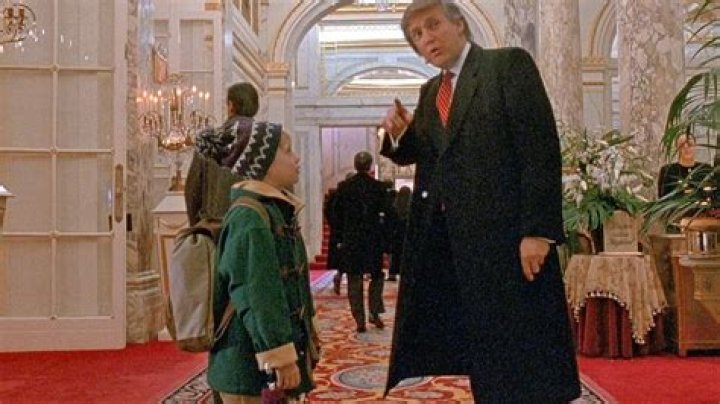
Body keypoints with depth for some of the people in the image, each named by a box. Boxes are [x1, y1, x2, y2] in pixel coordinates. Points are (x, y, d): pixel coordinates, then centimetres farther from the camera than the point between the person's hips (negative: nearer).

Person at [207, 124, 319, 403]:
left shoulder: (276, 211, 11)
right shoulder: (249, 218, -20)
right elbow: (258, 298, -24)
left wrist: (302, 343, 23)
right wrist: (282, 358, -23)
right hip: (252, 364, -10)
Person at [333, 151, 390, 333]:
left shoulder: (344, 186, -1)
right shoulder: (378, 187, -4)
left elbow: (338, 215, 1)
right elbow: (385, 214, -5)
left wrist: (339, 239, 8)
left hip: (351, 239, 0)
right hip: (374, 238, 0)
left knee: (354, 280, 5)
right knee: (376, 276, 17)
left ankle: (360, 321, 3)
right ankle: (374, 313, 10)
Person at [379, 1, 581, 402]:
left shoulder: (509, 64, -5)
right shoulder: (431, 92, 16)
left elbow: (541, 147, -13)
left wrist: (537, 230, -20)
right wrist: (399, 133, -4)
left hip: (505, 232, -6)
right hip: (447, 236, 7)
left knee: (521, 349, 2)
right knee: (485, 349, 15)